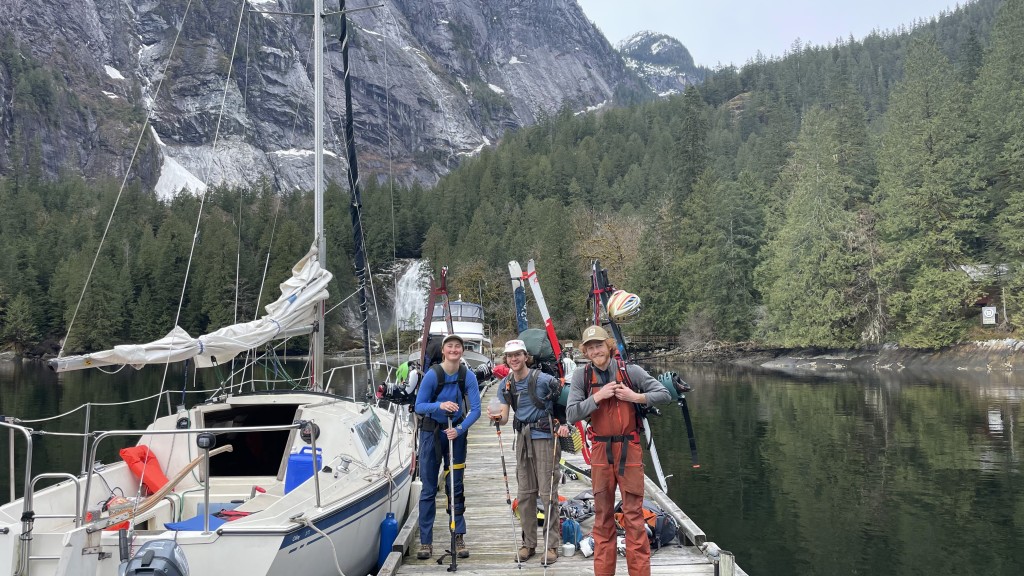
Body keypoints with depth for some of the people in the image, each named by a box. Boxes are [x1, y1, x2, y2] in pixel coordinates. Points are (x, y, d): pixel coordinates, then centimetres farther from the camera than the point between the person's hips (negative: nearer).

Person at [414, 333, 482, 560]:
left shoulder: (468, 376, -11)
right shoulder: (432, 374, -16)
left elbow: (475, 409, -11)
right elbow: (419, 407, -13)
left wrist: (459, 429, -25)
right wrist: (440, 406, -31)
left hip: (456, 432, 2)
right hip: (431, 432, -1)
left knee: (455, 487, 6)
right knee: (429, 488, 3)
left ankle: (459, 538, 14)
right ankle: (425, 541, 11)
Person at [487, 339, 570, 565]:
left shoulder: (542, 379, -13)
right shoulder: (506, 385, 4)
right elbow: (504, 417, 3)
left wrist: (565, 424, -19)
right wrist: (496, 417, -19)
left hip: (545, 437, -6)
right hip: (523, 438, 6)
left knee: (547, 493, -4)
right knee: (525, 494, 11)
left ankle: (552, 545, 6)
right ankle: (529, 543, 22)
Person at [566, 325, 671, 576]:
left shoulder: (630, 371, -4)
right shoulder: (581, 376, -1)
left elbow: (664, 394, 0)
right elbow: (572, 414, -8)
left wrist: (636, 397, -13)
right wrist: (597, 396, -17)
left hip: (629, 449, -1)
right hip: (600, 450, 2)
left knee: (633, 514, 0)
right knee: (603, 516, 10)